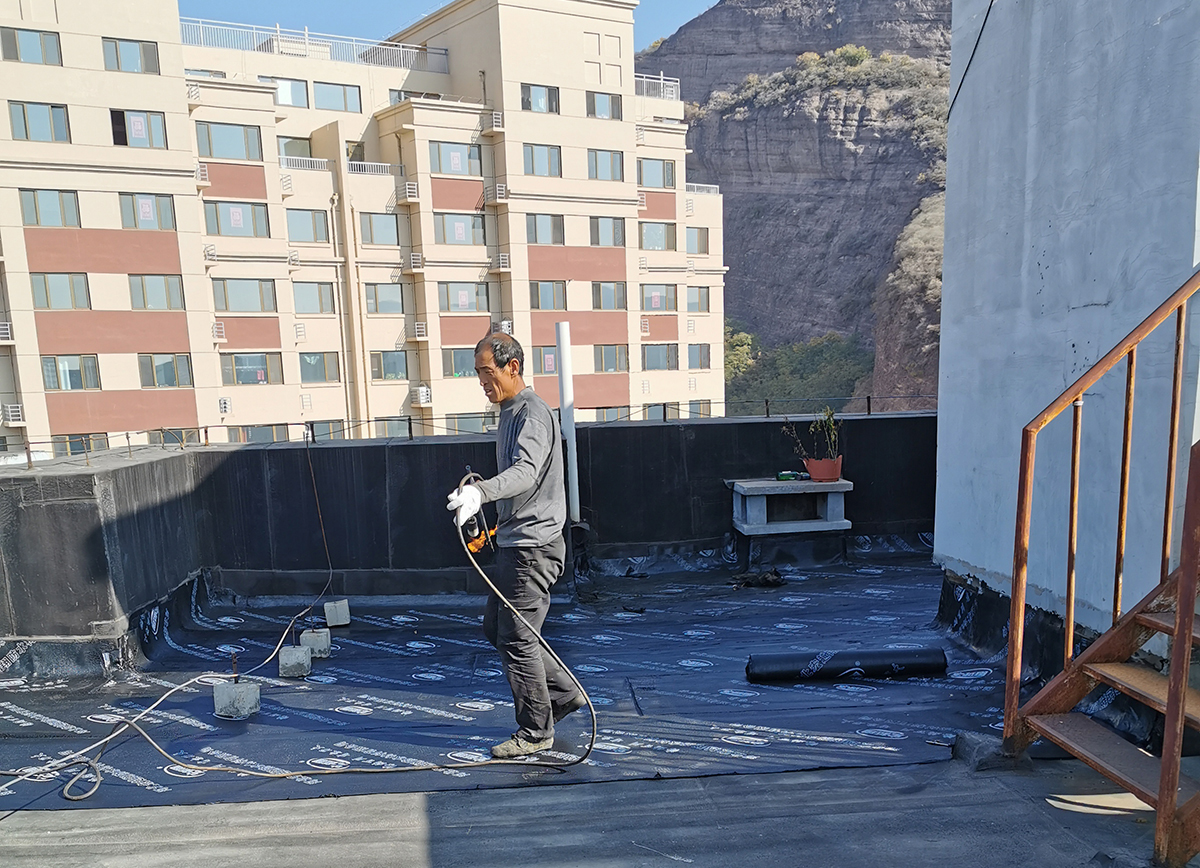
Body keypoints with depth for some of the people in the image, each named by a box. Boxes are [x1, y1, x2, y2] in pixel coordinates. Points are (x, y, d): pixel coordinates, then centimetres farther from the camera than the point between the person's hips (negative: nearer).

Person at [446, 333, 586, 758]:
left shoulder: (532, 412, -16)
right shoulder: (511, 412, 17)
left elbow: (526, 471, -33)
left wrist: (480, 491, -49)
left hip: (532, 544, -10)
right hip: (515, 543, 10)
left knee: (516, 637, -2)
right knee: (495, 627, 16)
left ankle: (536, 731, 16)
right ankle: (563, 693, 28)